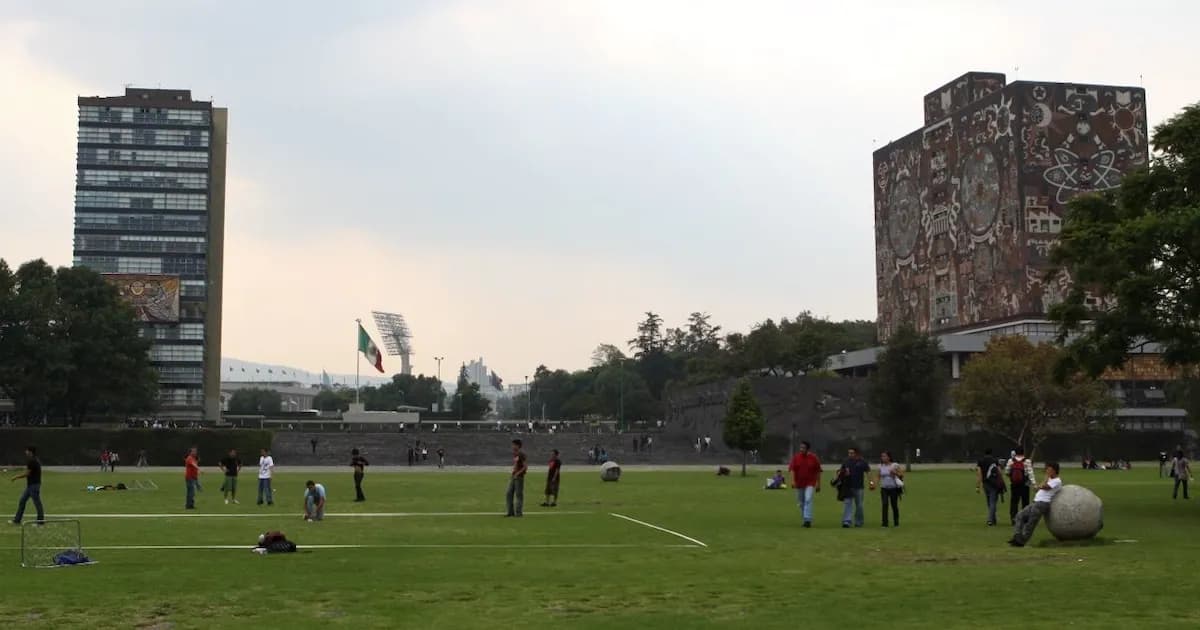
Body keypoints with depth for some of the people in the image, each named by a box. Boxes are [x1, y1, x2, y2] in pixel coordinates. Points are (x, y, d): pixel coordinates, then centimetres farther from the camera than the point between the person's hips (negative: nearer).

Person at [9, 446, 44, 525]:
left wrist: (15, 478, -7)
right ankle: (17, 520, 16)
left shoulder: (32, 461, -17)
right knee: (22, 501, 12)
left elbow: (26, 474, -17)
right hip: (30, 485, 11)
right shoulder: (36, 460, 13)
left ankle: (41, 520, 2)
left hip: (33, 485, -11)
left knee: (37, 502, -3)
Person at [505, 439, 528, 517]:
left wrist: (517, 473, -17)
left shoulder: (521, 454, -11)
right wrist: (512, 473, 13)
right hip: (513, 477, 9)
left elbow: (526, 466, -16)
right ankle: (511, 512, 13)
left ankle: (518, 513, 2)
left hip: (519, 477, -9)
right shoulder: (514, 454, 14)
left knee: (519, 495, -3)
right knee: (509, 494, 6)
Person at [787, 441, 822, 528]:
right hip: (799, 484, 3)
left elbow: (818, 471, 2)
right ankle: (804, 519, 24)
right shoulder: (796, 457, 1)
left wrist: (818, 484, 1)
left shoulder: (814, 458, -2)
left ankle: (808, 520, -22)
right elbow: (792, 469, -2)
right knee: (801, 503, 9)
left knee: (808, 500, -19)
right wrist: (793, 481, -15)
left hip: (810, 483, -3)